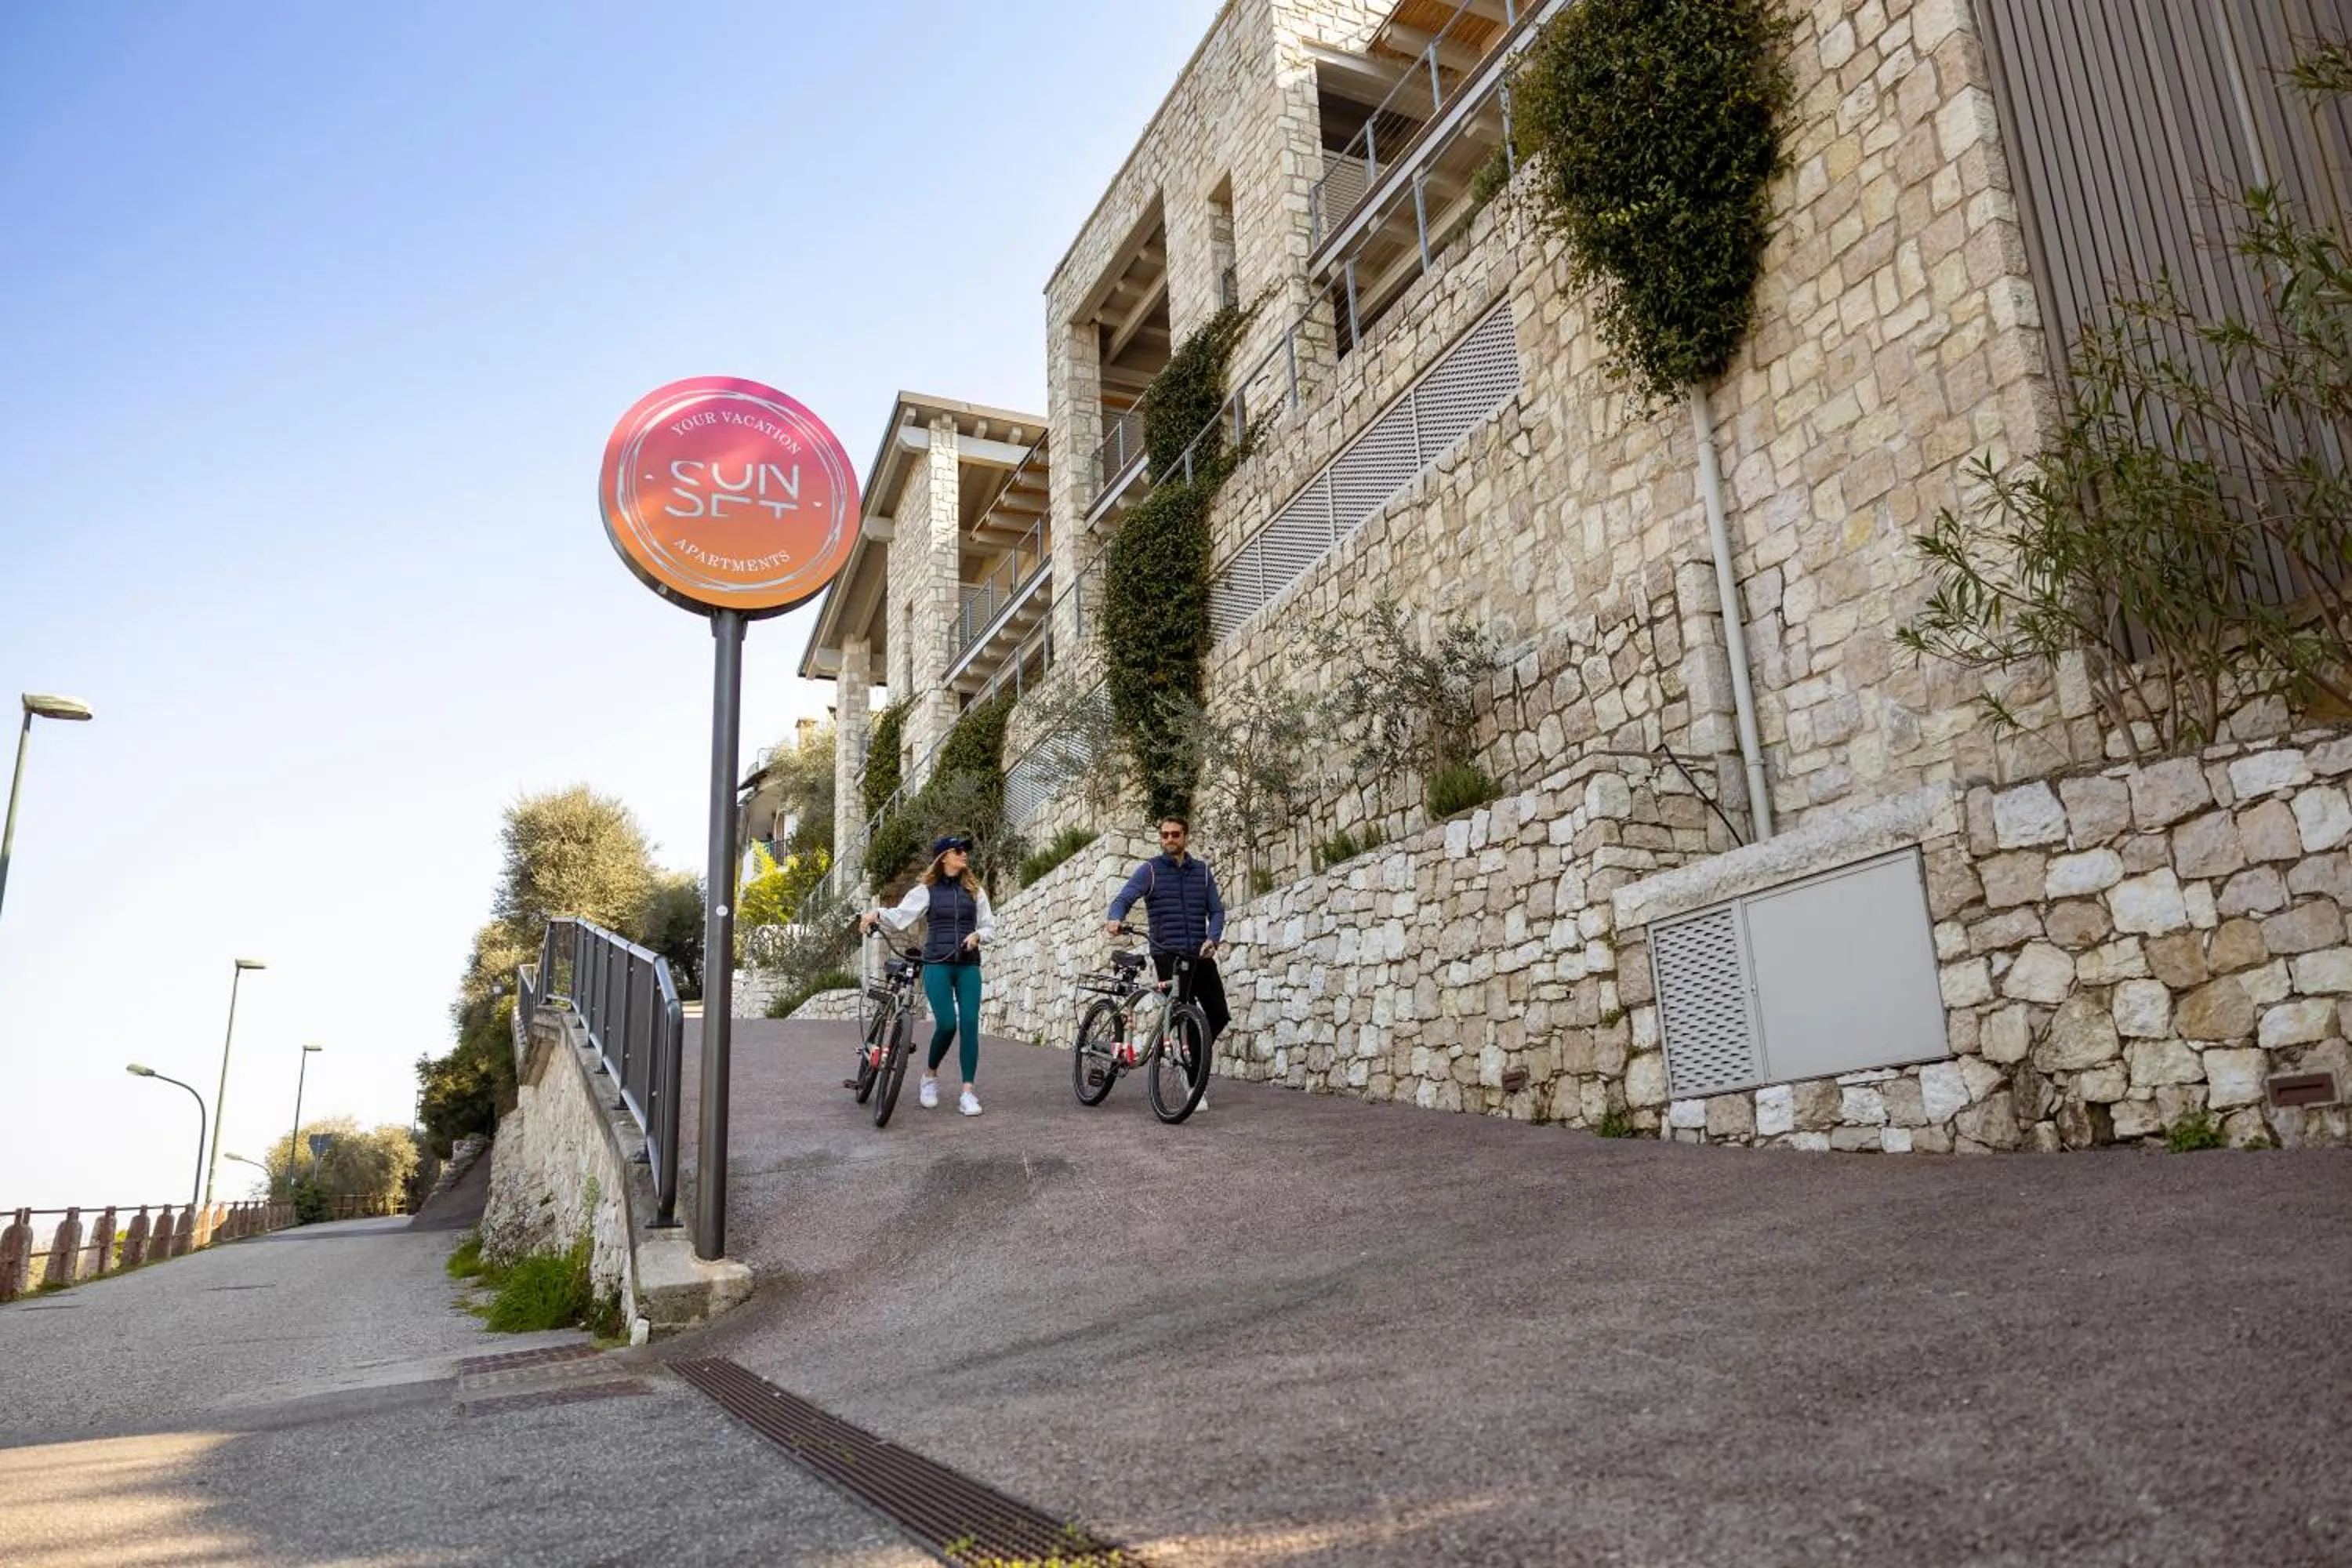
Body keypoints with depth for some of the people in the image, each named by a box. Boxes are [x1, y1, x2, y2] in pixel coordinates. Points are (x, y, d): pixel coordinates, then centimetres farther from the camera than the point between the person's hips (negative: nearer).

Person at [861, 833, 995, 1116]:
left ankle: (969, 1092, -7)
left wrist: (977, 935, -8)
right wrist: (877, 913, -25)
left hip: (968, 966, 2)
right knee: (946, 1024, -13)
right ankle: (930, 1075, 15)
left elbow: (990, 928, 14)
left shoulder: (975, 891, 13)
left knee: (969, 1025, -9)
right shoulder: (927, 890, 5)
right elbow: (900, 917, -6)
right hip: (937, 965, -2)